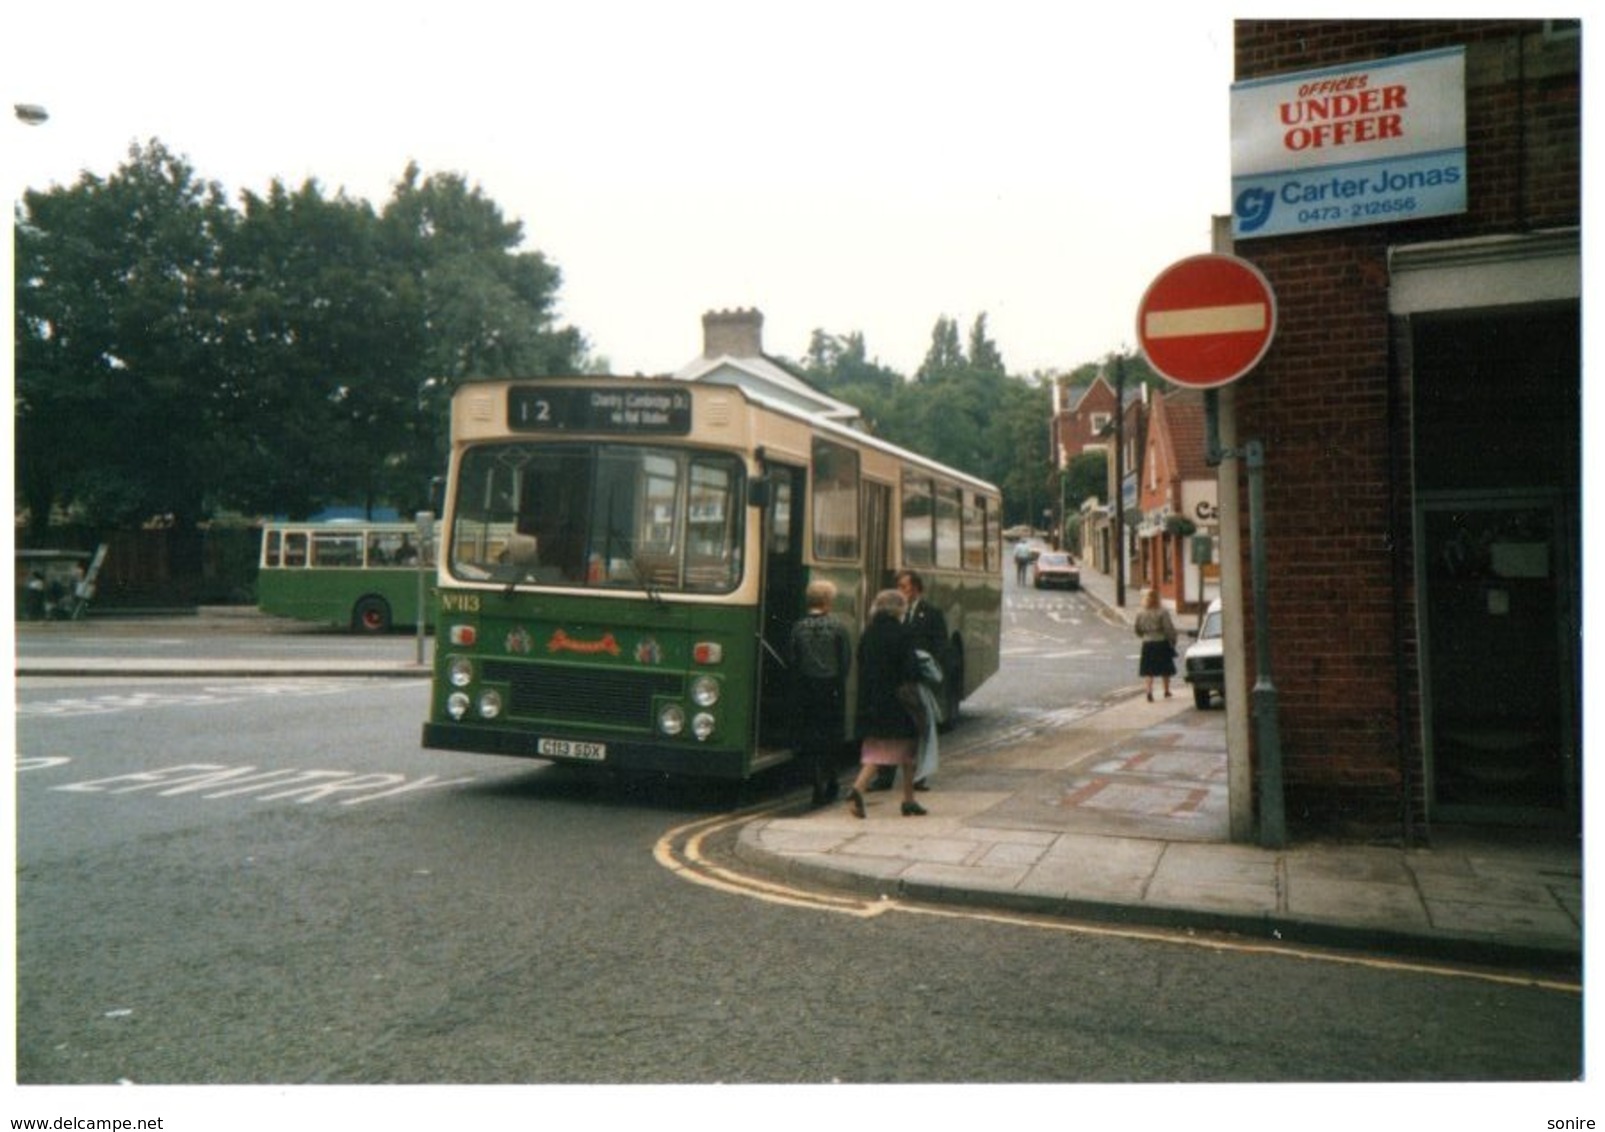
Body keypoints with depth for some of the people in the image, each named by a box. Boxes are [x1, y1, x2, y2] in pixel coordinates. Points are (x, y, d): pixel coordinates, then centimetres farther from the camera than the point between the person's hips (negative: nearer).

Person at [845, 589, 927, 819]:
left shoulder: (867, 633, 6)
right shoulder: (901, 633, -10)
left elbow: (861, 666, 10)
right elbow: (911, 669, -14)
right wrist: (914, 679, 5)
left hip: (870, 702, 5)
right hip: (895, 701, -5)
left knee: (874, 751, 8)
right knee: (907, 750, 12)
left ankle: (857, 789, -15)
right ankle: (908, 801, 18)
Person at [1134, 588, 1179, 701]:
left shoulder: (1140, 612, -2)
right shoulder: (1163, 612, -13)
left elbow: (1137, 628, 5)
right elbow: (1169, 628, -13)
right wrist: (1172, 641, 1)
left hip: (1147, 643, 2)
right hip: (1162, 642, -2)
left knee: (1148, 670, 3)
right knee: (1165, 669, 14)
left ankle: (1149, 692, -12)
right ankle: (1167, 691, 24)